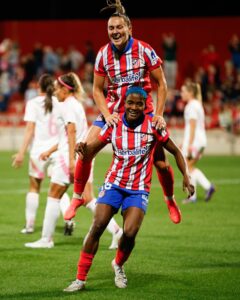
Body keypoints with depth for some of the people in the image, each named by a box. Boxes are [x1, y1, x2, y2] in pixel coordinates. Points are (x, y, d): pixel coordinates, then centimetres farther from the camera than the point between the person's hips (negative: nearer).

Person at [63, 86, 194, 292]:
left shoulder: (153, 126, -7)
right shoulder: (113, 125, -3)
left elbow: (175, 151, 3)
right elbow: (90, 153, -1)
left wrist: (186, 176, -10)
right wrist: (84, 149, -25)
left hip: (139, 189, -1)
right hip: (114, 184, 1)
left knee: (130, 233, -18)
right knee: (97, 226, -14)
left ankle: (119, 265, 15)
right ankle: (81, 279, -6)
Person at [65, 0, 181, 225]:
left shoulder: (144, 50, -11)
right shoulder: (103, 54, -5)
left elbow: (161, 84, -4)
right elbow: (97, 90, 3)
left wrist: (158, 114, -13)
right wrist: (106, 114, -13)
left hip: (142, 111, -2)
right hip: (113, 111, 2)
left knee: (161, 163, -5)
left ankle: (170, 199, 24)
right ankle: (77, 197, 5)